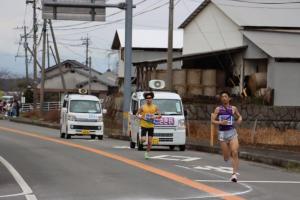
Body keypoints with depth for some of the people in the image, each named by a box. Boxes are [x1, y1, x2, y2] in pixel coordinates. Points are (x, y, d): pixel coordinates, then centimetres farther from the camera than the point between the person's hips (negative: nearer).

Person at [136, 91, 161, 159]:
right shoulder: (143, 107, -1)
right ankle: (141, 141, 26)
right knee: (143, 140, -11)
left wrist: (155, 117, -16)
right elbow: (137, 114, 4)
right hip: (144, 126, -1)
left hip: (151, 126, 1)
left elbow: (159, 115, 4)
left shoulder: (155, 107, 3)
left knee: (150, 142, -1)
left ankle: (147, 153, 17)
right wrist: (141, 117, -15)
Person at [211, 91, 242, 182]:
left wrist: (240, 119, -1)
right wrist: (220, 122, -18)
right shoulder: (218, 109, 2)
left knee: (235, 153, -16)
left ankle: (234, 173, -13)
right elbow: (212, 120, -1)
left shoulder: (233, 108, 5)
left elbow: (239, 116, 22)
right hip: (222, 133, 0)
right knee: (226, 157, 4)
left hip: (232, 132, 0)